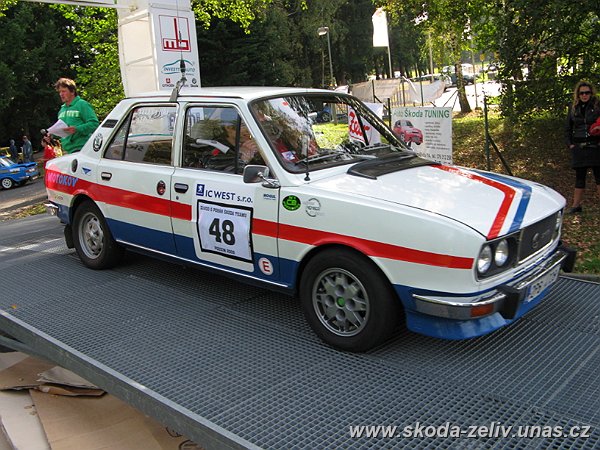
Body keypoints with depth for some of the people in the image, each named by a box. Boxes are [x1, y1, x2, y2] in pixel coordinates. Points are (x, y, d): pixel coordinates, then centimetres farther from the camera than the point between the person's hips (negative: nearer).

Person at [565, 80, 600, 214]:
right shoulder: (573, 108, 10)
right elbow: (568, 128, 14)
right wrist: (569, 143, 6)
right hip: (578, 147, 3)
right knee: (579, 176, 7)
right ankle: (576, 205, 12)